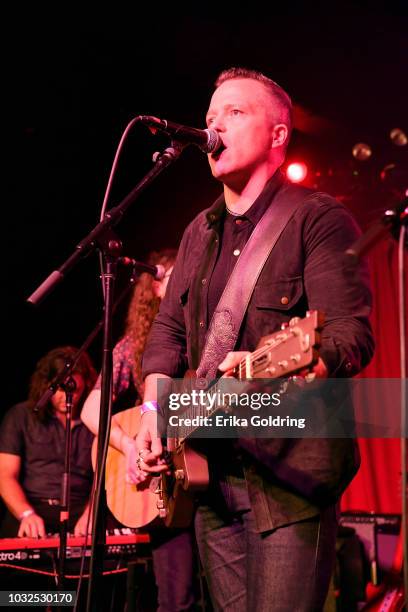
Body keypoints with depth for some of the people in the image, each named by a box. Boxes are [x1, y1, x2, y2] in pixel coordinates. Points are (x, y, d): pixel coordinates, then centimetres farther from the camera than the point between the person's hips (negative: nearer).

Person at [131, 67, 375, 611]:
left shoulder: (318, 218, -6)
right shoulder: (200, 233, 18)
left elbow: (352, 336, -17)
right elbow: (168, 328, 20)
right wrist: (153, 412, 3)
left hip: (291, 470, -7)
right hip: (207, 470, 7)